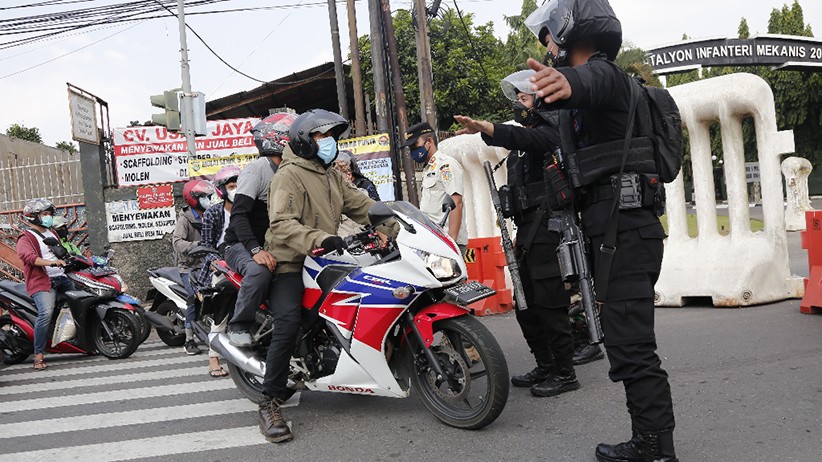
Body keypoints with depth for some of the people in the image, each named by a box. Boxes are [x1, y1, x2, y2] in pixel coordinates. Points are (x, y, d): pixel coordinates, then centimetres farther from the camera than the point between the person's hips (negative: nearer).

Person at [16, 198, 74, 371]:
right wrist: (50, 263, -36)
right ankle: (39, 355, -21)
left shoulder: (51, 234, 25)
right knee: (46, 313, -27)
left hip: (62, 278, 8)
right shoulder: (26, 238, -1)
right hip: (42, 282, -8)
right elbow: (28, 256, -20)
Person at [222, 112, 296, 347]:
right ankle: (239, 325, -20)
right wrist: (256, 250, -36)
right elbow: (238, 215, -22)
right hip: (241, 245, -8)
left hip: (270, 245, 8)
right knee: (260, 271, -38)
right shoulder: (256, 169, -12)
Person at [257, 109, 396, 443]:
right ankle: (270, 404, -19)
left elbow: (362, 206, 13)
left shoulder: (332, 176, 19)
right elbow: (282, 224, -23)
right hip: (291, 263, -8)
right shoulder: (289, 175, -9)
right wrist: (320, 238, -38)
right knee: (288, 324, -27)